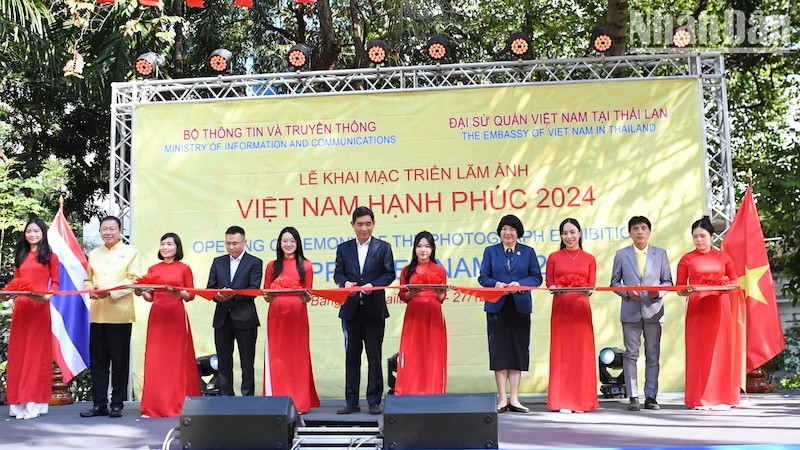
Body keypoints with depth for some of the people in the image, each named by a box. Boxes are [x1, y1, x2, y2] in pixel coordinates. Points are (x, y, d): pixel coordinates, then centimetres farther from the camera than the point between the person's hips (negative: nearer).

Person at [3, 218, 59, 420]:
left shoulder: (50, 256, 4)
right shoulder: (21, 256, 18)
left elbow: (55, 282, 1)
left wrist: (47, 296, -16)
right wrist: (7, 293, -2)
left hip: (40, 307, -4)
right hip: (20, 307, 4)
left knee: (37, 350, -1)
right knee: (18, 351, 3)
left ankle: (34, 402, 2)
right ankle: (18, 402, 9)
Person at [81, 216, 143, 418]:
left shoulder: (131, 252, 4)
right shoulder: (93, 254, 18)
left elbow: (134, 280, -5)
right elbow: (88, 279, 19)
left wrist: (111, 292, -16)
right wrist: (91, 290, -4)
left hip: (120, 314, -4)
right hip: (97, 313, 4)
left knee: (119, 361, 1)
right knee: (97, 360, 5)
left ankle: (117, 404, 10)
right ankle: (99, 404, 12)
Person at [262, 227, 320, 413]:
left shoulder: (305, 266, 8)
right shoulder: (272, 266, 10)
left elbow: (309, 292, 5)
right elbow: (265, 292, 8)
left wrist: (306, 298, -17)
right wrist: (268, 297, -14)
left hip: (297, 316, -1)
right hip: (276, 315, 1)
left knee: (297, 356, 1)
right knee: (276, 357, 1)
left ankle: (299, 402, 7)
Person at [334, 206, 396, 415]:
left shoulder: (383, 247, 5)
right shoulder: (343, 248, 11)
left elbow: (389, 274, 0)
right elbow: (337, 273, 5)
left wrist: (373, 285, -18)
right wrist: (345, 282, -17)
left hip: (374, 309, -2)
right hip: (351, 309, 2)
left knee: (374, 356, 2)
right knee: (351, 355, 7)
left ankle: (374, 401, 10)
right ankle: (351, 402, 13)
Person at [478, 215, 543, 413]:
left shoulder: (528, 252, 10)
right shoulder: (490, 251, 11)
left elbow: (537, 277, 4)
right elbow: (483, 277, 6)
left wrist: (520, 283, -13)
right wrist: (496, 284, -14)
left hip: (520, 306, 1)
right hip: (497, 306, 0)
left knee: (518, 350, 1)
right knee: (499, 350, -2)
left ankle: (514, 399, 8)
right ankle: (502, 399, 4)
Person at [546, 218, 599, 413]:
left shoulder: (589, 259, 10)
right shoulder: (554, 257, 7)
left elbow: (591, 285, 6)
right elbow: (549, 283, 6)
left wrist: (587, 292, -15)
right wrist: (555, 289, -15)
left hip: (581, 309, 1)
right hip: (561, 309, -1)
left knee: (582, 352, 0)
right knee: (561, 352, -2)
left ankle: (581, 400, 7)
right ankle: (562, 401, 1)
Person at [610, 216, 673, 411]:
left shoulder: (660, 254, 10)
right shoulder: (621, 254, 8)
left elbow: (668, 281, 10)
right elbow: (615, 282, 8)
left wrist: (659, 292, -10)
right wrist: (627, 292, -10)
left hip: (653, 310, 1)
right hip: (631, 311, -1)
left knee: (653, 356, 3)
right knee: (631, 355, -1)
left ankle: (651, 397, 9)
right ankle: (633, 397, 2)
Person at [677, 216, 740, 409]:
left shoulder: (723, 257, 9)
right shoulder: (687, 259, 6)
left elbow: (734, 281, 10)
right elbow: (679, 289, 5)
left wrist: (727, 287, -10)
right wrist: (688, 291, -16)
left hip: (719, 308, 1)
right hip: (697, 309, -1)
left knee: (720, 350, -1)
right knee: (698, 351, -3)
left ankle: (722, 397, 5)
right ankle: (700, 398, 2)